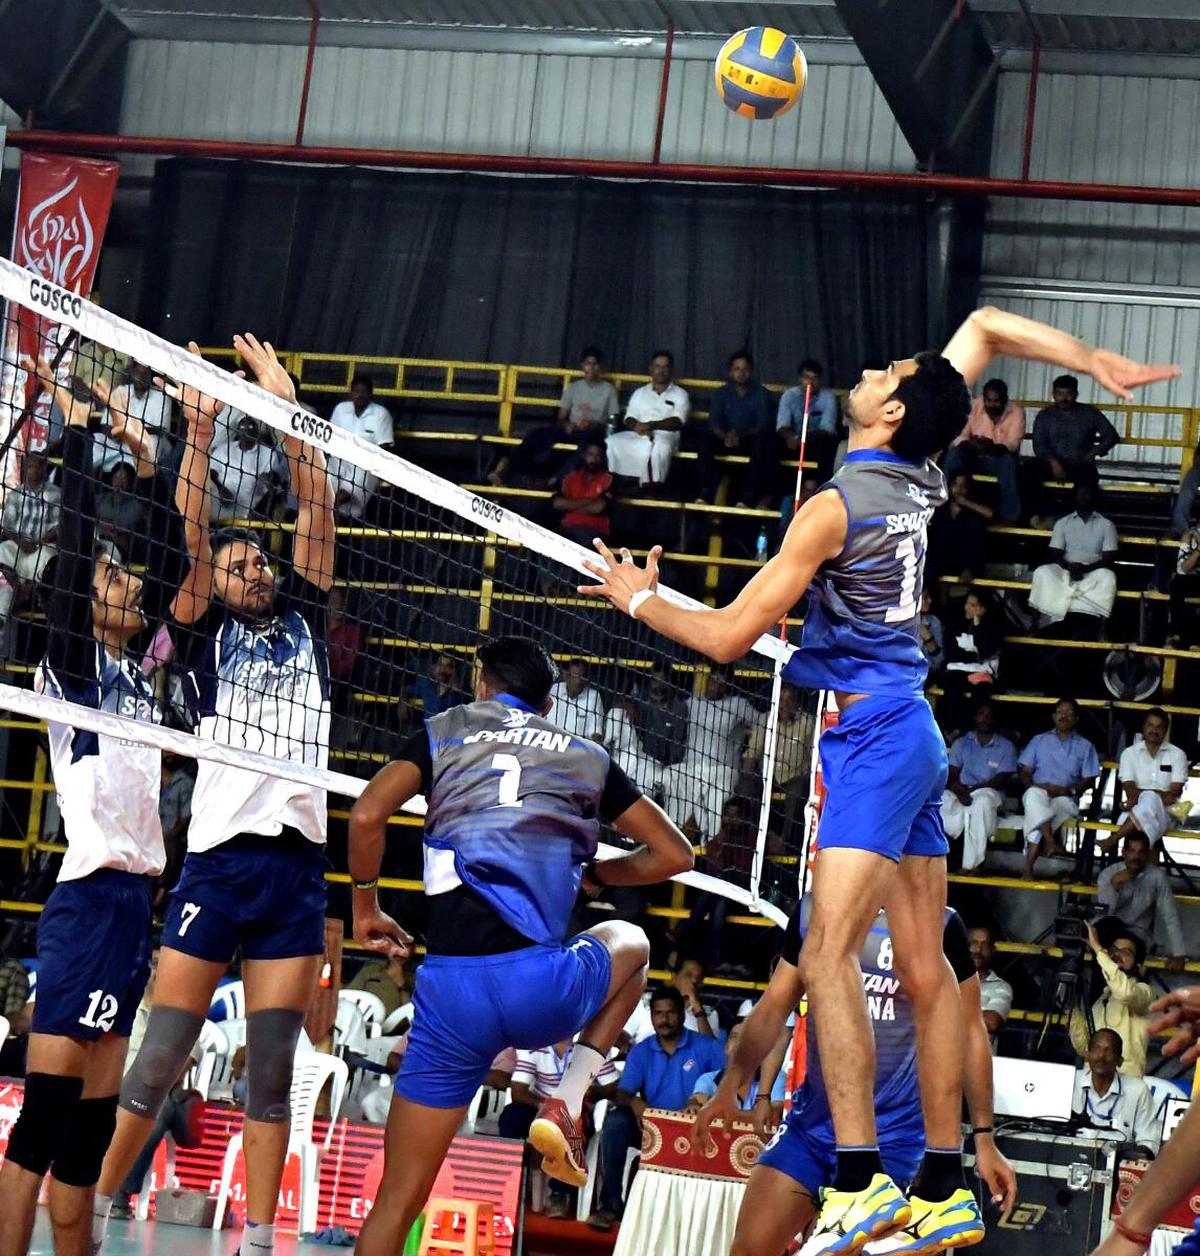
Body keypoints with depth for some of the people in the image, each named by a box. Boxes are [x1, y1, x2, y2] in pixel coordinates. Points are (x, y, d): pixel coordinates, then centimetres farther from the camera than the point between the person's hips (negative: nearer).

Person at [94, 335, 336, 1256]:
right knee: (160, 1060, -5)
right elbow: (192, 532, -2)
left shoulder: (303, 620, 17)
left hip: (298, 861, 3)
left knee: (272, 1070, 0)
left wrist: (283, 404, 10)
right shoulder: (206, 634, 11)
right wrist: (200, 428, -9)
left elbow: (317, 505, 12)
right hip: (218, 857, -2)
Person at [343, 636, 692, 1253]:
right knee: (628, 942, 36)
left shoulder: (445, 731, 16)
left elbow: (368, 814, 1)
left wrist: (365, 907, 16)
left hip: (451, 990, 0)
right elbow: (674, 853, 23)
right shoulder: (587, 757, 20)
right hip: (544, 990, 0)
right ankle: (565, 1106, 16)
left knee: (397, 1201, 10)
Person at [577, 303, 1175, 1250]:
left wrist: (642, 603, 6)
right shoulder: (922, 478, 7)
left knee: (830, 951, -17)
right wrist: (1097, 362, 11)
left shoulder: (837, 505, -13)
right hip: (914, 732, 9)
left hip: (874, 736, -9)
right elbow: (985, 327, 21)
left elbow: (729, 637, -10)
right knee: (924, 967, 9)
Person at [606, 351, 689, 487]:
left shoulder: (680, 395, 10)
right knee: (613, 442, -26)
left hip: (664, 435, -4)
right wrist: (638, 427, -12)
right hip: (638, 435, 4)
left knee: (659, 446, -41)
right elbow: (629, 419, 13)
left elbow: (677, 422, -5)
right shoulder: (640, 393, 21)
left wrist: (651, 425, -18)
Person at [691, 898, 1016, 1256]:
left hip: (892, 1133, -4)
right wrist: (730, 1086, -4)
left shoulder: (939, 925, -5)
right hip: (810, 1120, 4)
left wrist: (984, 1138, -1)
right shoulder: (812, 910, 6)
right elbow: (773, 1009, 9)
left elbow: (969, 1031, 1)